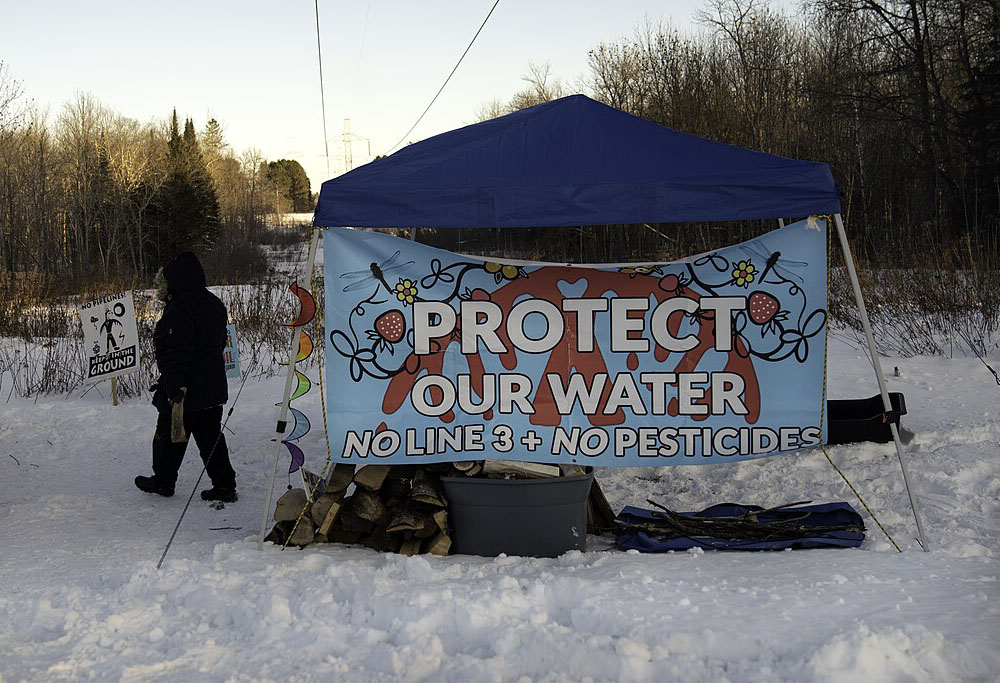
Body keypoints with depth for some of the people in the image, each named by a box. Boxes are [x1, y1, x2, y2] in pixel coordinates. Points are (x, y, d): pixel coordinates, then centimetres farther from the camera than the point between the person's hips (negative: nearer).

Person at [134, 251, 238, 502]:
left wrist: (173, 386, -23)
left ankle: (163, 480, 25)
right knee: (210, 435, 12)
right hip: (213, 385, 8)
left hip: (186, 388, -8)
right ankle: (224, 484, 9)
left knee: (169, 433, 10)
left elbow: (178, 352, -24)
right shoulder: (213, 303, 10)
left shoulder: (180, 308, -20)